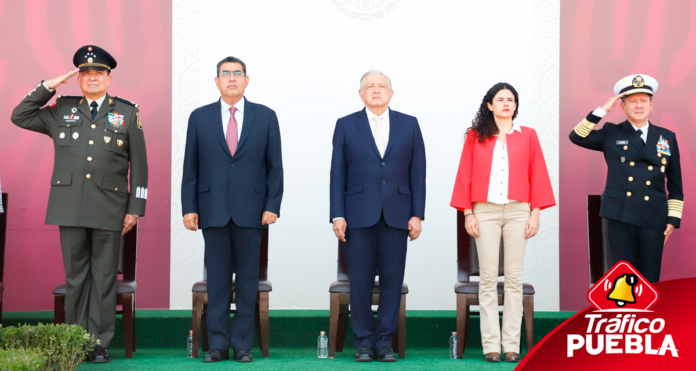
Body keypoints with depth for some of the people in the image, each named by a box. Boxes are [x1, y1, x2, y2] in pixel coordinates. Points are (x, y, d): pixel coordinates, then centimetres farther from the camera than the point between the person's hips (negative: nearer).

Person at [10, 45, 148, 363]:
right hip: (70, 207, 2)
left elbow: (139, 164, 5)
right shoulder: (62, 110, 13)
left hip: (109, 208, -2)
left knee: (104, 278, 2)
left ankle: (100, 343, 9)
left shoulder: (127, 113, 7)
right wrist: (47, 87, 5)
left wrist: (135, 207, 0)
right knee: (75, 276, 7)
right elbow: (19, 116, 13)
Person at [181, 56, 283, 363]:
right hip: (213, 210, 1)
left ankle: (243, 344, 12)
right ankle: (218, 344, 12)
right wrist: (189, 207, 0)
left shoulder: (265, 117, 6)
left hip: (251, 211, 0)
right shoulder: (199, 117, 7)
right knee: (217, 278, 4)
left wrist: (272, 206, -4)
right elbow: (190, 167, 6)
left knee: (248, 279, 4)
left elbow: (274, 165, 4)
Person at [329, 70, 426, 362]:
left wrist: (417, 214, 0)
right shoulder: (346, 125, 7)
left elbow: (417, 173, 6)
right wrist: (337, 215, -3)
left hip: (396, 215, 1)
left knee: (392, 280, 2)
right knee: (360, 281, 2)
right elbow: (338, 174, 4)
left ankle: (384, 342, 12)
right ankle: (363, 341, 12)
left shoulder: (409, 125, 9)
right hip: (359, 215, -1)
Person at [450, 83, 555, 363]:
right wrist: (467, 213, -1)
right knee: (488, 278, -1)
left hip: (518, 211, 1)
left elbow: (537, 176, 6)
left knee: (514, 277, 1)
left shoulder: (528, 135, 8)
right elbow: (465, 175, 5)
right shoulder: (475, 136, 7)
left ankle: (512, 345, 5)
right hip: (485, 211, 0)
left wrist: (536, 212, 0)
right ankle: (491, 345, 3)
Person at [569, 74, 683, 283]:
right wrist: (603, 110, -8)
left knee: (650, 279, 5)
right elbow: (576, 136, -6)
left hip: (654, 218, 1)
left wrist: (673, 219, 4)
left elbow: (675, 184, 11)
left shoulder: (667, 137, 9)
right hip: (621, 217, -1)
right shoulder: (611, 133, 7)